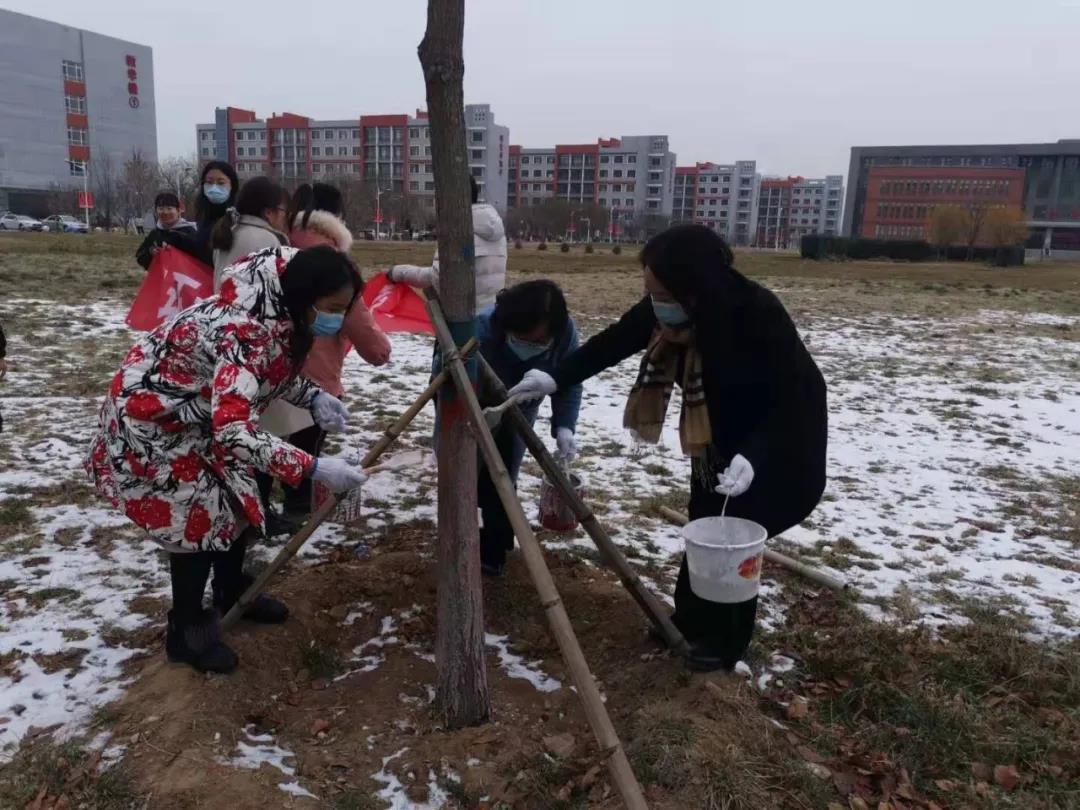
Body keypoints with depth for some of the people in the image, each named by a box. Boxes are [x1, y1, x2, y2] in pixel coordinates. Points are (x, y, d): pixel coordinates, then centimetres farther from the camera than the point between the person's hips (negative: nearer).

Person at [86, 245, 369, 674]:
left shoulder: (278, 310, -11)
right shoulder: (245, 331, -39)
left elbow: (272, 370, 7)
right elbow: (233, 433, -44)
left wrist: (313, 396, -12)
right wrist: (314, 468, -44)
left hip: (197, 411, 9)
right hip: (151, 418, -9)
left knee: (237, 498, 16)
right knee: (198, 516, -4)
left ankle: (232, 592, 38)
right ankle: (185, 631, 16)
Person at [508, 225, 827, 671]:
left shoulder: (760, 314, -34)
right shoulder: (664, 310, -17)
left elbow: (791, 398, -29)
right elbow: (613, 342, -5)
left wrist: (752, 455, -40)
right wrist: (556, 378, -13)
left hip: (781, 439, -6)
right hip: (717, 437, 6)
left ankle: (727, 640, 16)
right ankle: (690, 621, 32)